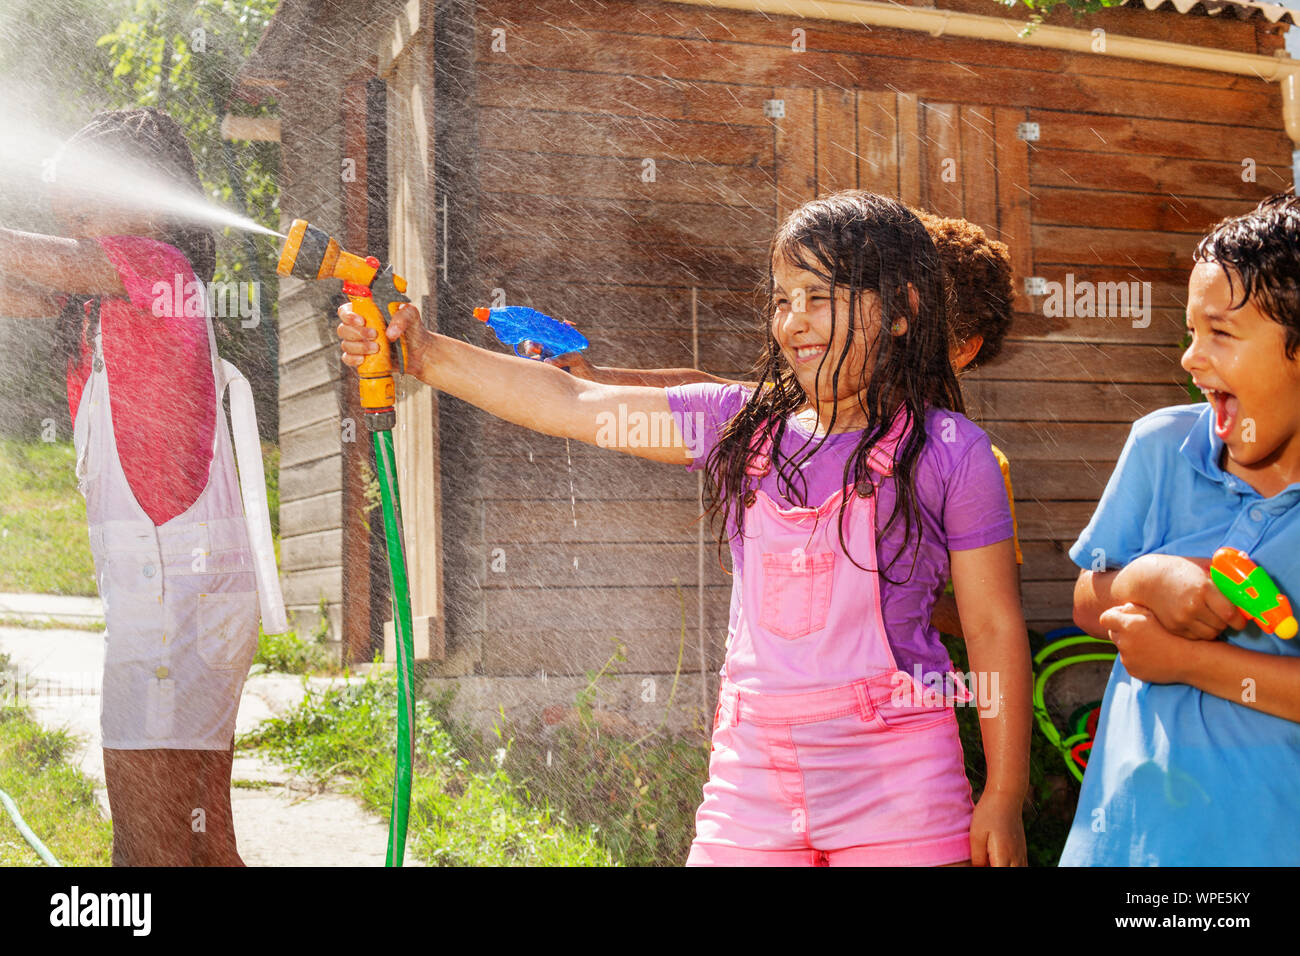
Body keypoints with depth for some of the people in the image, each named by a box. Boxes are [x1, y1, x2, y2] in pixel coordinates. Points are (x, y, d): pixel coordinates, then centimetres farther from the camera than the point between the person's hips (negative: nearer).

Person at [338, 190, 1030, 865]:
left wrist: (1005, 797, -2)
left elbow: (996, 629, -1)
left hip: (895, 790, -3)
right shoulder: (740, 426, 8)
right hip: (750, 776, 3)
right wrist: (426, 354, 4)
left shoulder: (947, 451, -2)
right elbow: (571, 403, 9)